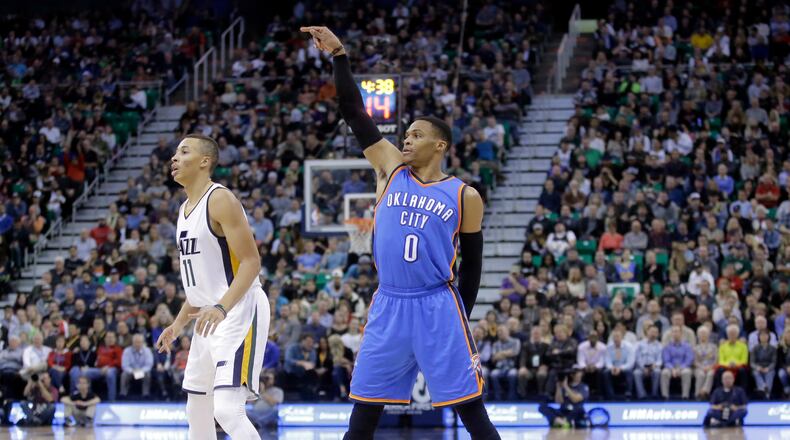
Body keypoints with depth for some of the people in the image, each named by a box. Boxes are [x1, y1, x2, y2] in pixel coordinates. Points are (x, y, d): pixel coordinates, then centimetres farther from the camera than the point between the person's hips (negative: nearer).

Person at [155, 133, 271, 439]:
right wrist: (179, 324, 22)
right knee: (197, 410, 16)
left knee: (227, 410, -21)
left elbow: (251, 262, -21)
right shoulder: (186, 209, 16)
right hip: (210, 319, 10)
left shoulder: (220, 200, -13)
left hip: (239, 313, -10)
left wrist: (222, 307, -33)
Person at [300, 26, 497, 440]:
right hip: (388, 307, 3)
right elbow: (354, 112, 5)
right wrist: (339, 55, -3)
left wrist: (458, 321, 7)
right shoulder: (392, 169, 9)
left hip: (437, 308, -3)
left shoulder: (464, 197, 1)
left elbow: (471, 264, 8)